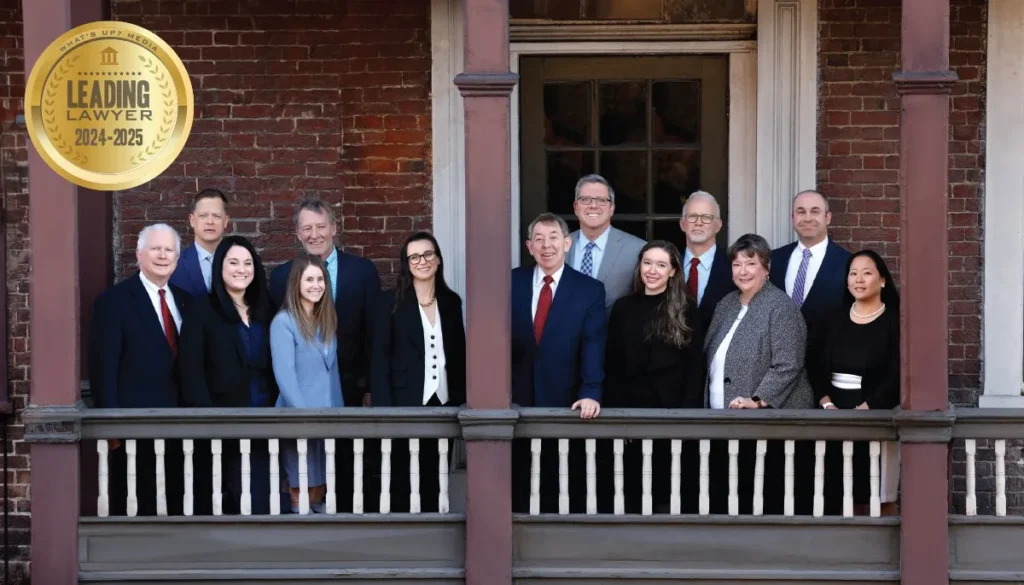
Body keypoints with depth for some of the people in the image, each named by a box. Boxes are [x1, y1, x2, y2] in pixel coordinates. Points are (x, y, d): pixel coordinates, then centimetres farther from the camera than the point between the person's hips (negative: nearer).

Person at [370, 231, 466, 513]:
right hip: (405, 404, -3)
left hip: (443, 403, 4)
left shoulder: (451, 301, 9)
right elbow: (380, 358, -5)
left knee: (434, 479, 9)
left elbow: (458, 354, 13)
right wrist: (384, 408, -13)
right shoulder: (390, 302, -3)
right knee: (401, 479, 1)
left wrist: (460, 399, 8)